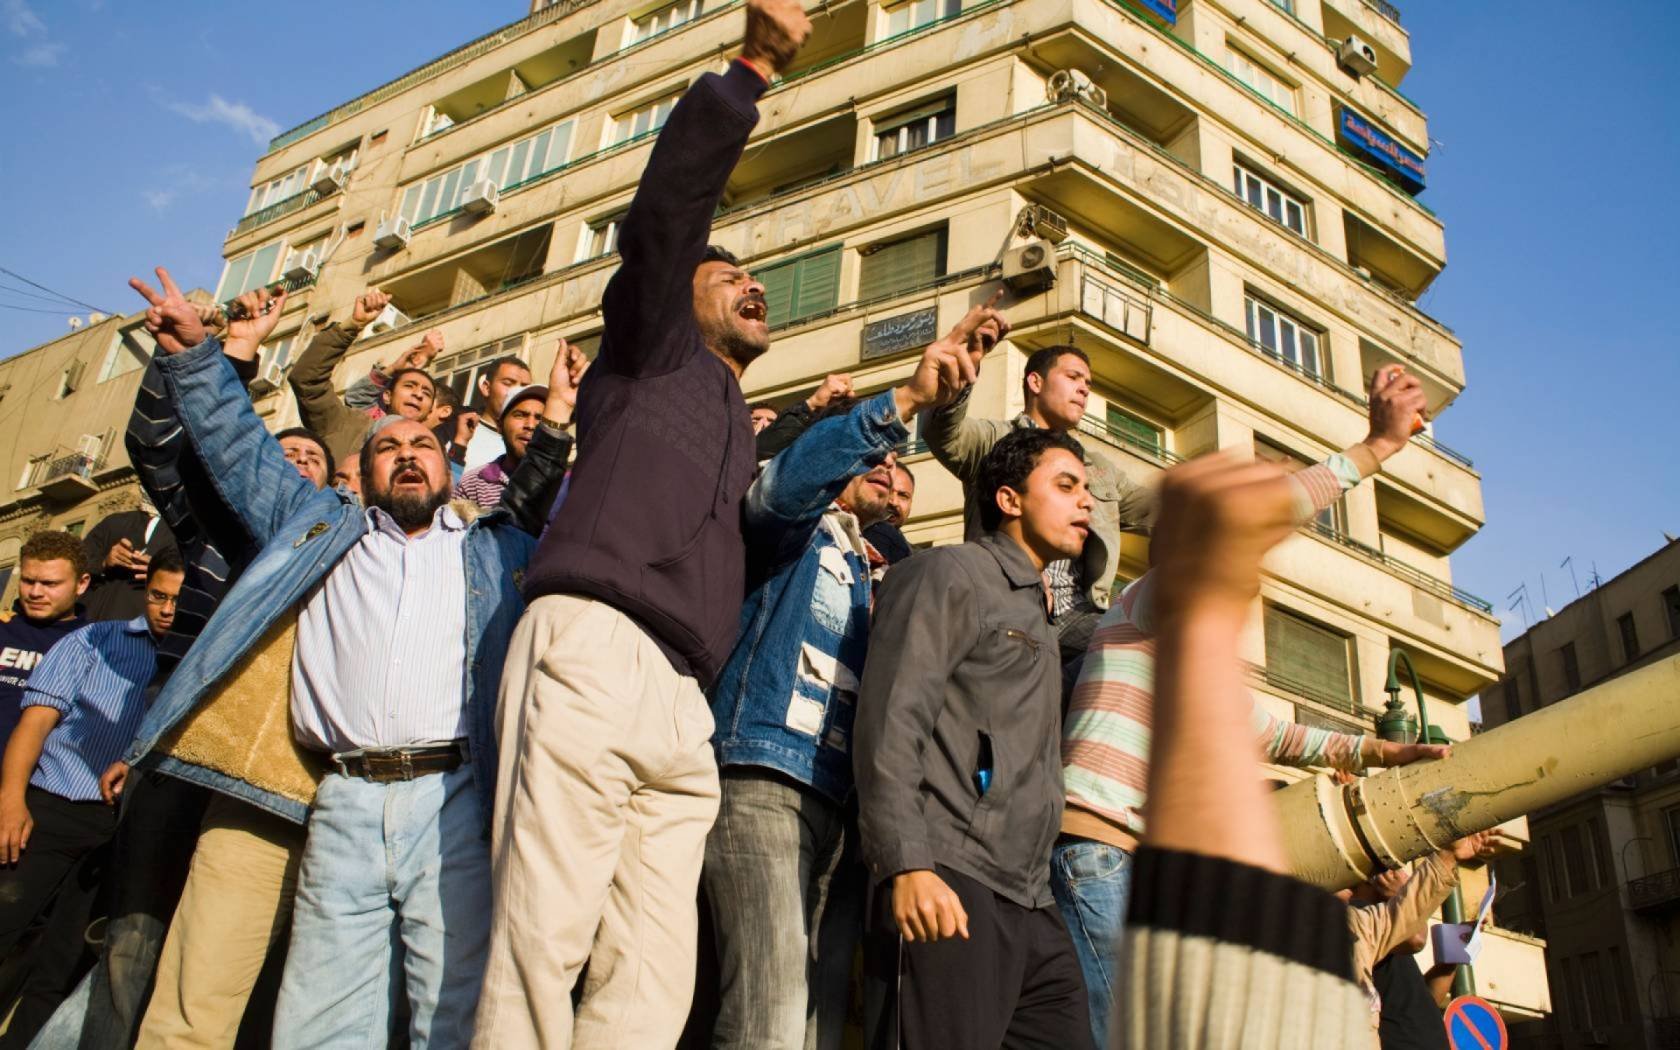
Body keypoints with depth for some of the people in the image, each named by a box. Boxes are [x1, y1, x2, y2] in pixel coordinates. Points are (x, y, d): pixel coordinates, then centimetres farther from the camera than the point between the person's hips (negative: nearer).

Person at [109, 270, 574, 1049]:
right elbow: (238, 447, 25)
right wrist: (194, 355, 19)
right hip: (342, 805, 2)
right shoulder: (323, 530, 23)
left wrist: (557, 426, 11)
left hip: (450, 801, -1)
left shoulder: (491, 547, 20)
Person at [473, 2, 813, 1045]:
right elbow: (667, 207, 2)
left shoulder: (744, 433, 35)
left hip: (683, 707, 7)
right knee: (543, 949, -14)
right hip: (595, 651, -6)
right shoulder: (651, 347, 18)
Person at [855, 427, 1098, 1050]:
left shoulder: (1037, 617, 28)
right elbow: (891, 719, -12)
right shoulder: (950, 573, 1)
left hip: (1031, 904, 9)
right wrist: (907, 864, -22)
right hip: (952, 887, -8)